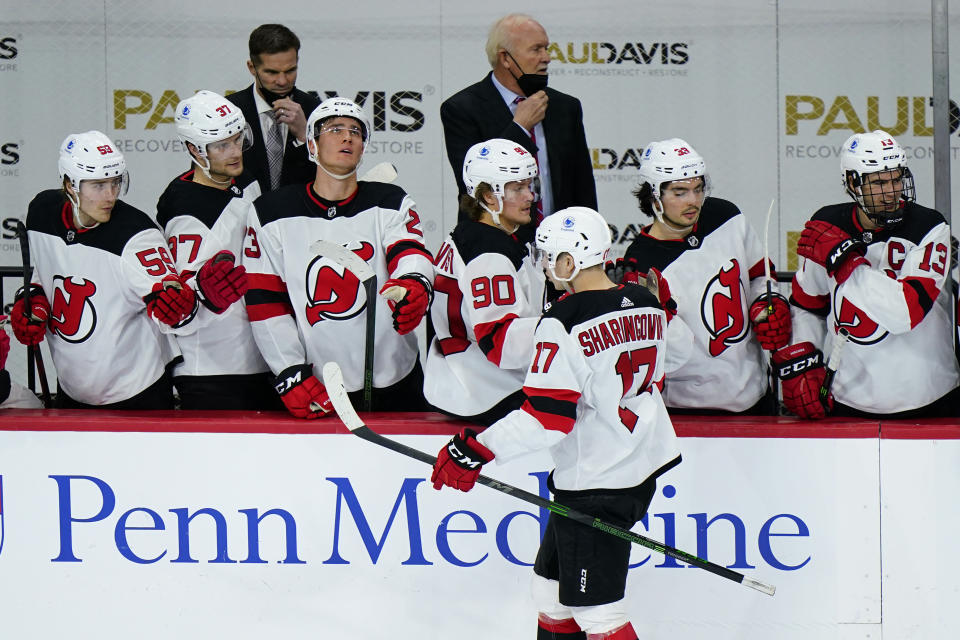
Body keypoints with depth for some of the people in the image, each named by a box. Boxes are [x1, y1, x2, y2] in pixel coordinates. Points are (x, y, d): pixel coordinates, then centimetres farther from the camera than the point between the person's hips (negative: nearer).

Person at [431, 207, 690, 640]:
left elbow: (546, 417, -23)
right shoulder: (648, 304, 4)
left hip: (595, 482, -9)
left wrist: (474, 449, -16)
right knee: (553, 585, 21)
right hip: (645, 464, 9)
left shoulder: (564, 323, -19)